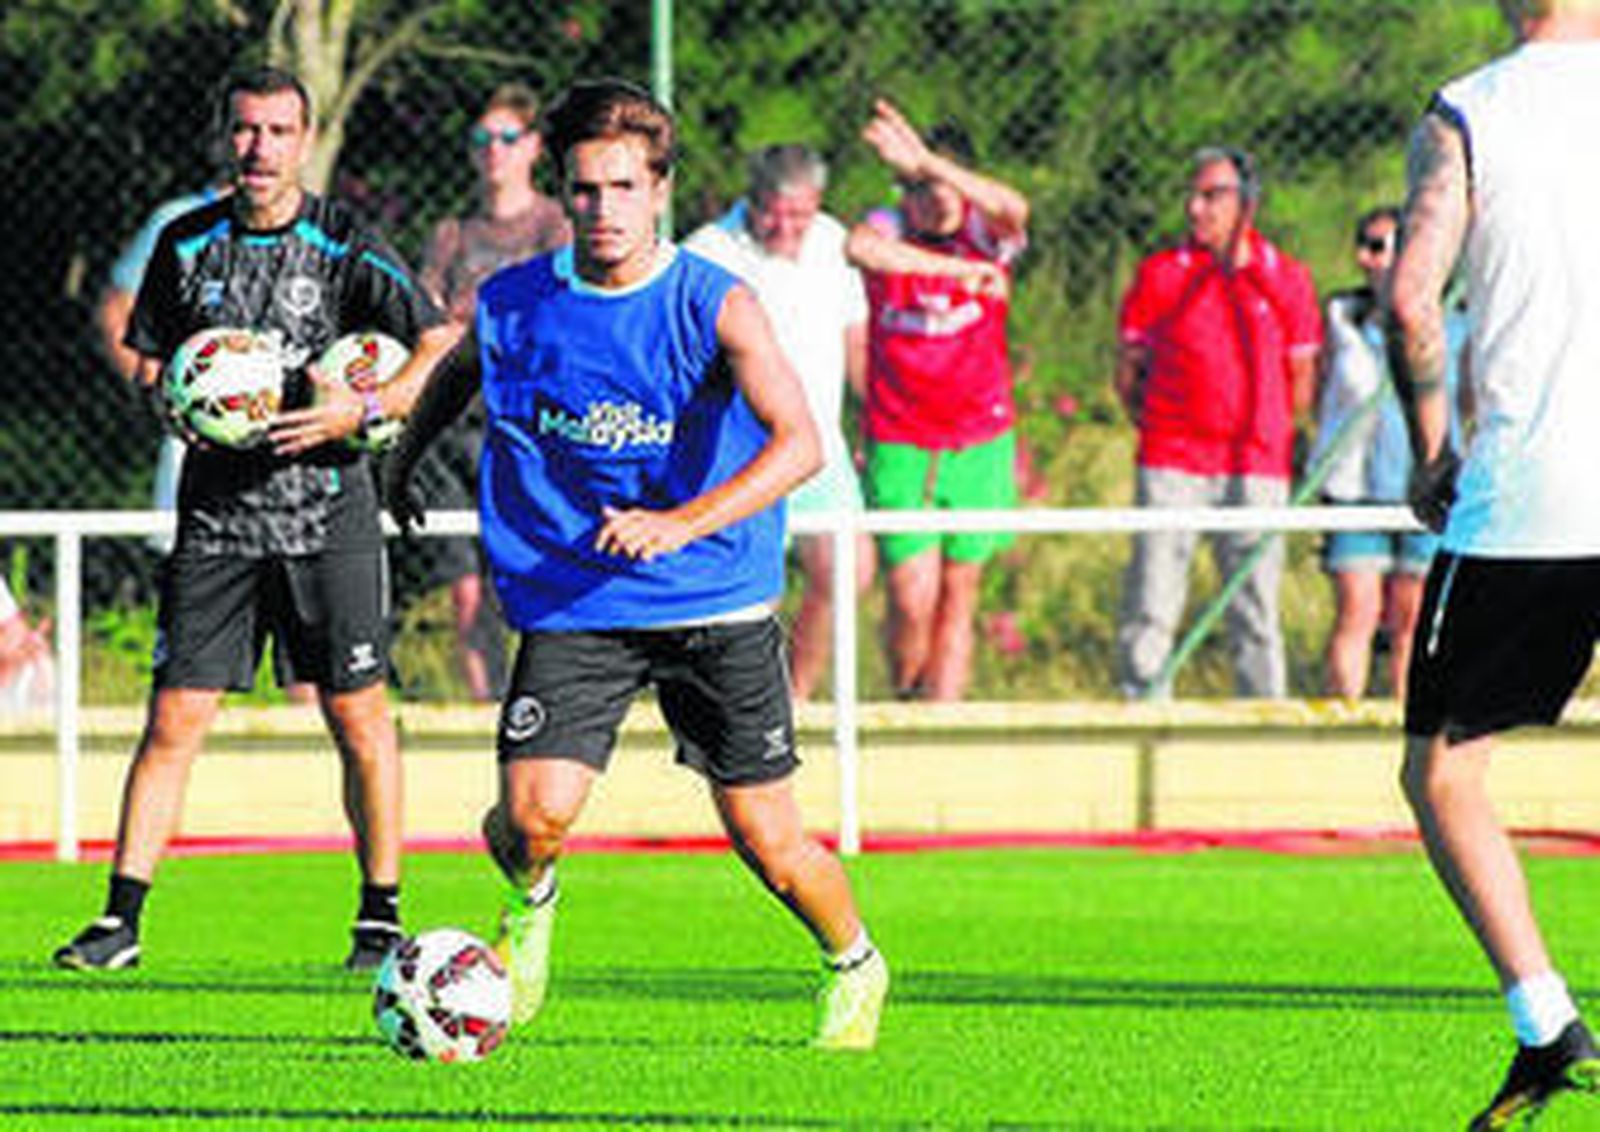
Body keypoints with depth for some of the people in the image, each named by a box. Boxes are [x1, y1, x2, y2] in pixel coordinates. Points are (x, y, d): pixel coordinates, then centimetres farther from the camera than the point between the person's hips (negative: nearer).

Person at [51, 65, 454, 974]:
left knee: (359, 717, 1)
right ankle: (121, 919, 1)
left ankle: (382, 916, 13)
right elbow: (149, 361, 16)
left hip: (327, 508, -2)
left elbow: (442, 347, -9)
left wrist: (364, 410, -23)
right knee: (175, 718, -3)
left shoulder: (345, 245, -4)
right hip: (219, 513, 2)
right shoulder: (188, 244, 5)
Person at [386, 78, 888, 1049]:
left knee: (769, 841, 2)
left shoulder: (716, 306, -12)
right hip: (573, 603, 1)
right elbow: (460, 370, 22)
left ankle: (855, 970, 34)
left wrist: (681, 522, -37)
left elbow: (799, 443, -24)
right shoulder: (514, 306, -3)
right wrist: (404, 459, 31)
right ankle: (529, 899, 19)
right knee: (534, 816, -18)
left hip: (718, 603, -1)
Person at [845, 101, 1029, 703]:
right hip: (900, 446, -2)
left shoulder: (985, 234, -2)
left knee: (958, 595, 5)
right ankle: (906, 702, 16)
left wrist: (928, 162, -39)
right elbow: (860, 247, -29)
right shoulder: (889, 229, -4)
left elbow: (1012, 209, -26)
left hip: (980, 444, 2)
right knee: (913, 597, -8)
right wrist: (957, 269, -33)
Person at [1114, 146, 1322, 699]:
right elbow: (1128, 369, 11)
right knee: (1151, 604, -5)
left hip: (1256, 469, 0)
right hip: (1170, 465, 0)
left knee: (1256, 608, 1)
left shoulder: (1287, 280, 7)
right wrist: (1153, 429, 7)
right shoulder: (1159, 275, 5)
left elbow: (1301, 378, 14)